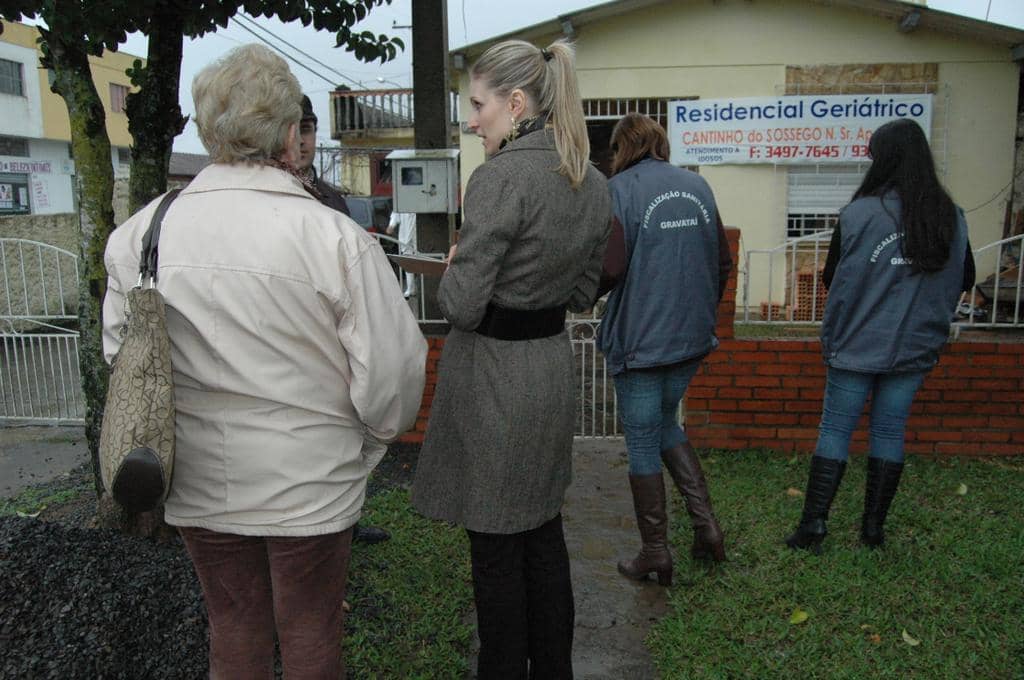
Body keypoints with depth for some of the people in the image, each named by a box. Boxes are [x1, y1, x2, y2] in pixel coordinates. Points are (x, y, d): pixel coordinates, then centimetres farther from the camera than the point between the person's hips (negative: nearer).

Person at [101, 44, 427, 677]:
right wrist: (367, 442, 3)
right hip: (308, 483, -3)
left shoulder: (137, 233, -6)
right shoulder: (337, 238, -20)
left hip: (199, 484, 4)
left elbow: (119, 355, 3)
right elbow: (391, 370, -17)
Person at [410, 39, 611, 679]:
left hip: (491, 374, -8)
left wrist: (455, 265, -1)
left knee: (496, 547, 9)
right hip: (553, 366, 8)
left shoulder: (502, 176, -20)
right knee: (544, 530, 21)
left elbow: (461, 305, -20)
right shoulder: (593, 184, 5)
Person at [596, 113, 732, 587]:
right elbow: (723, 262, 11)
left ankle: (655, 552, 19)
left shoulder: (620, 189, -10)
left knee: (643, 443, 7)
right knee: (666, 424, 25)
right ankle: (705, 521, 20)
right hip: (692, 336, 6)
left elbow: (609, 268, -19)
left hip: (639, 339, -6)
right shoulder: (698, 185, 8)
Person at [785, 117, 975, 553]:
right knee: (890, 433, 13)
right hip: (914, 348, 4)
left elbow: (832, 277, -4)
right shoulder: (951, 218, -1)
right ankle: (874, 528, 22)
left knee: (834, 431, 6)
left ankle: (812, 525, 8)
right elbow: (964, 280, 10)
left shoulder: (858, 214, -14)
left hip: (856, 346, -3)